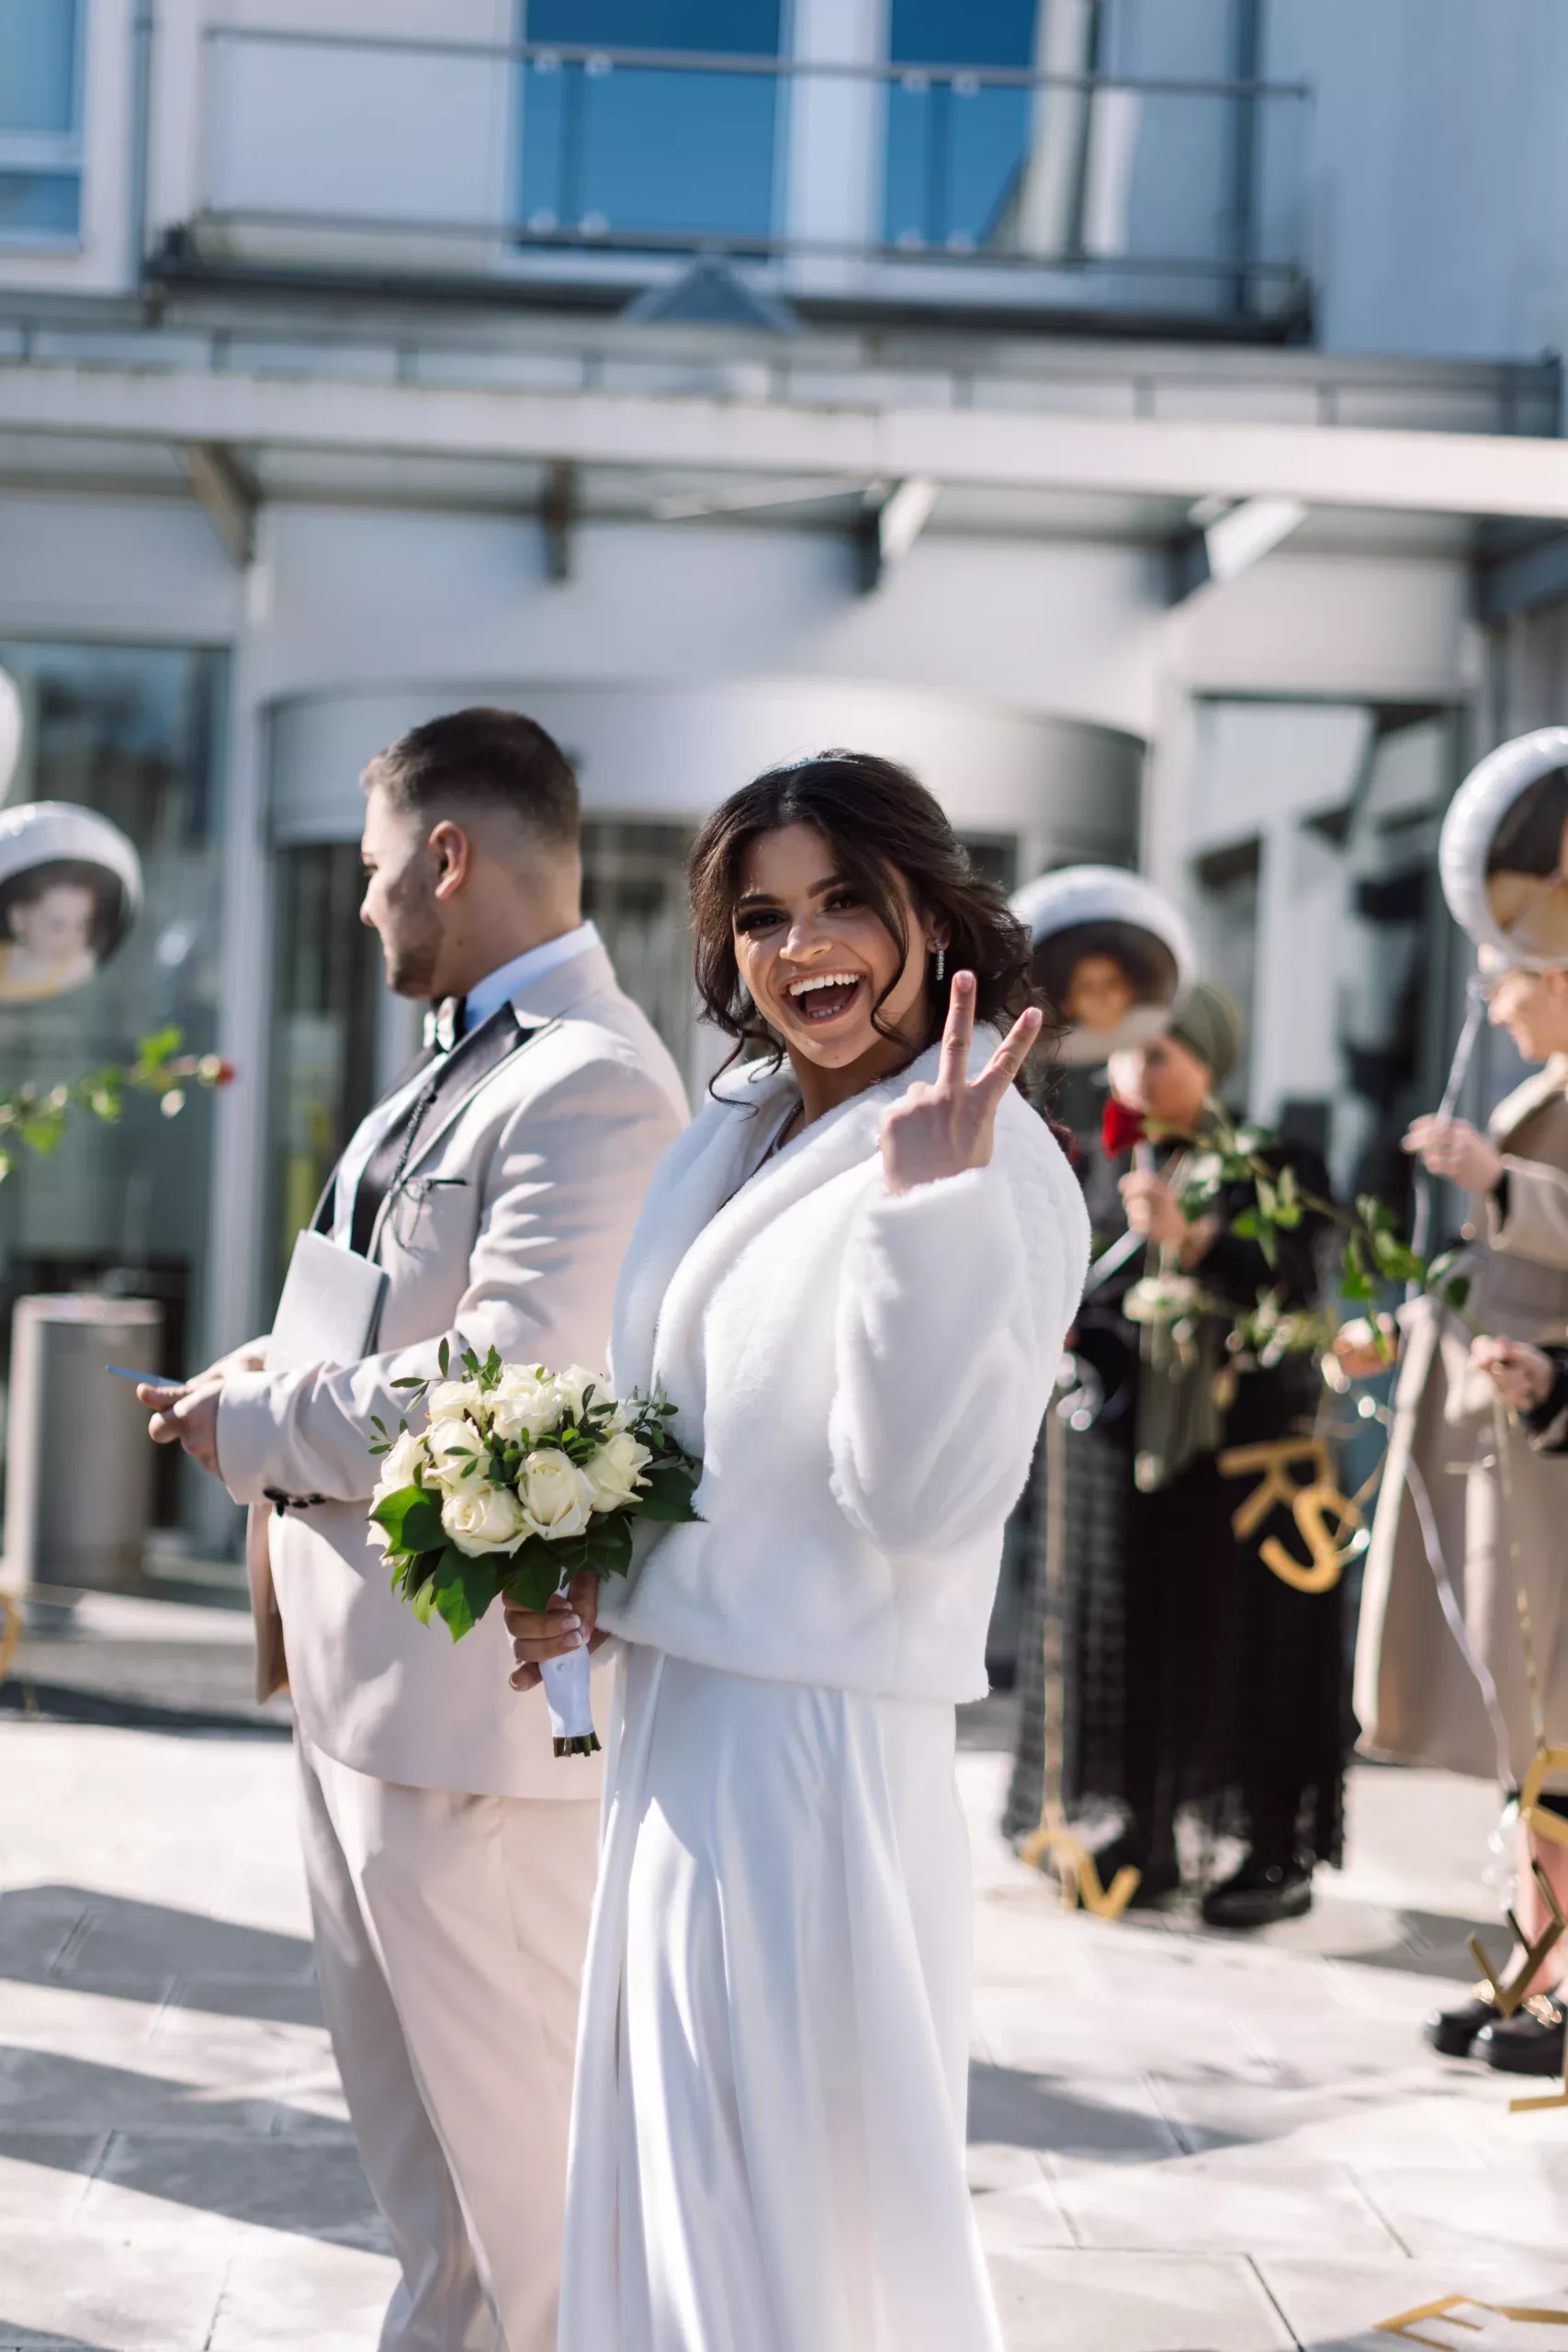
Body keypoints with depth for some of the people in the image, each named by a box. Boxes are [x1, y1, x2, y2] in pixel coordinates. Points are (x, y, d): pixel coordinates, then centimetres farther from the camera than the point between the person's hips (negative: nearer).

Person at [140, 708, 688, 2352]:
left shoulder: (593, 1085, -19)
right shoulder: (453, 1070, 13)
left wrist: (255, 1427, -16)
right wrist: (272, 1386, 4)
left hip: (469, 1689, -10)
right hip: (362, 1668, 10)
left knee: (513, 2126, 3)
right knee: (404, 2115, 22)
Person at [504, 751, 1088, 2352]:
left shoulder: (994, 1162, -16)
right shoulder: (734, 1137, 8)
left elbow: (927, 1500, -26)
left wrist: (929, 1202, -34)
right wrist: (578, 1580, 4)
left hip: (810, 1744, -8)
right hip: (673, 1716, 8)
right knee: (668, 2203, 21)